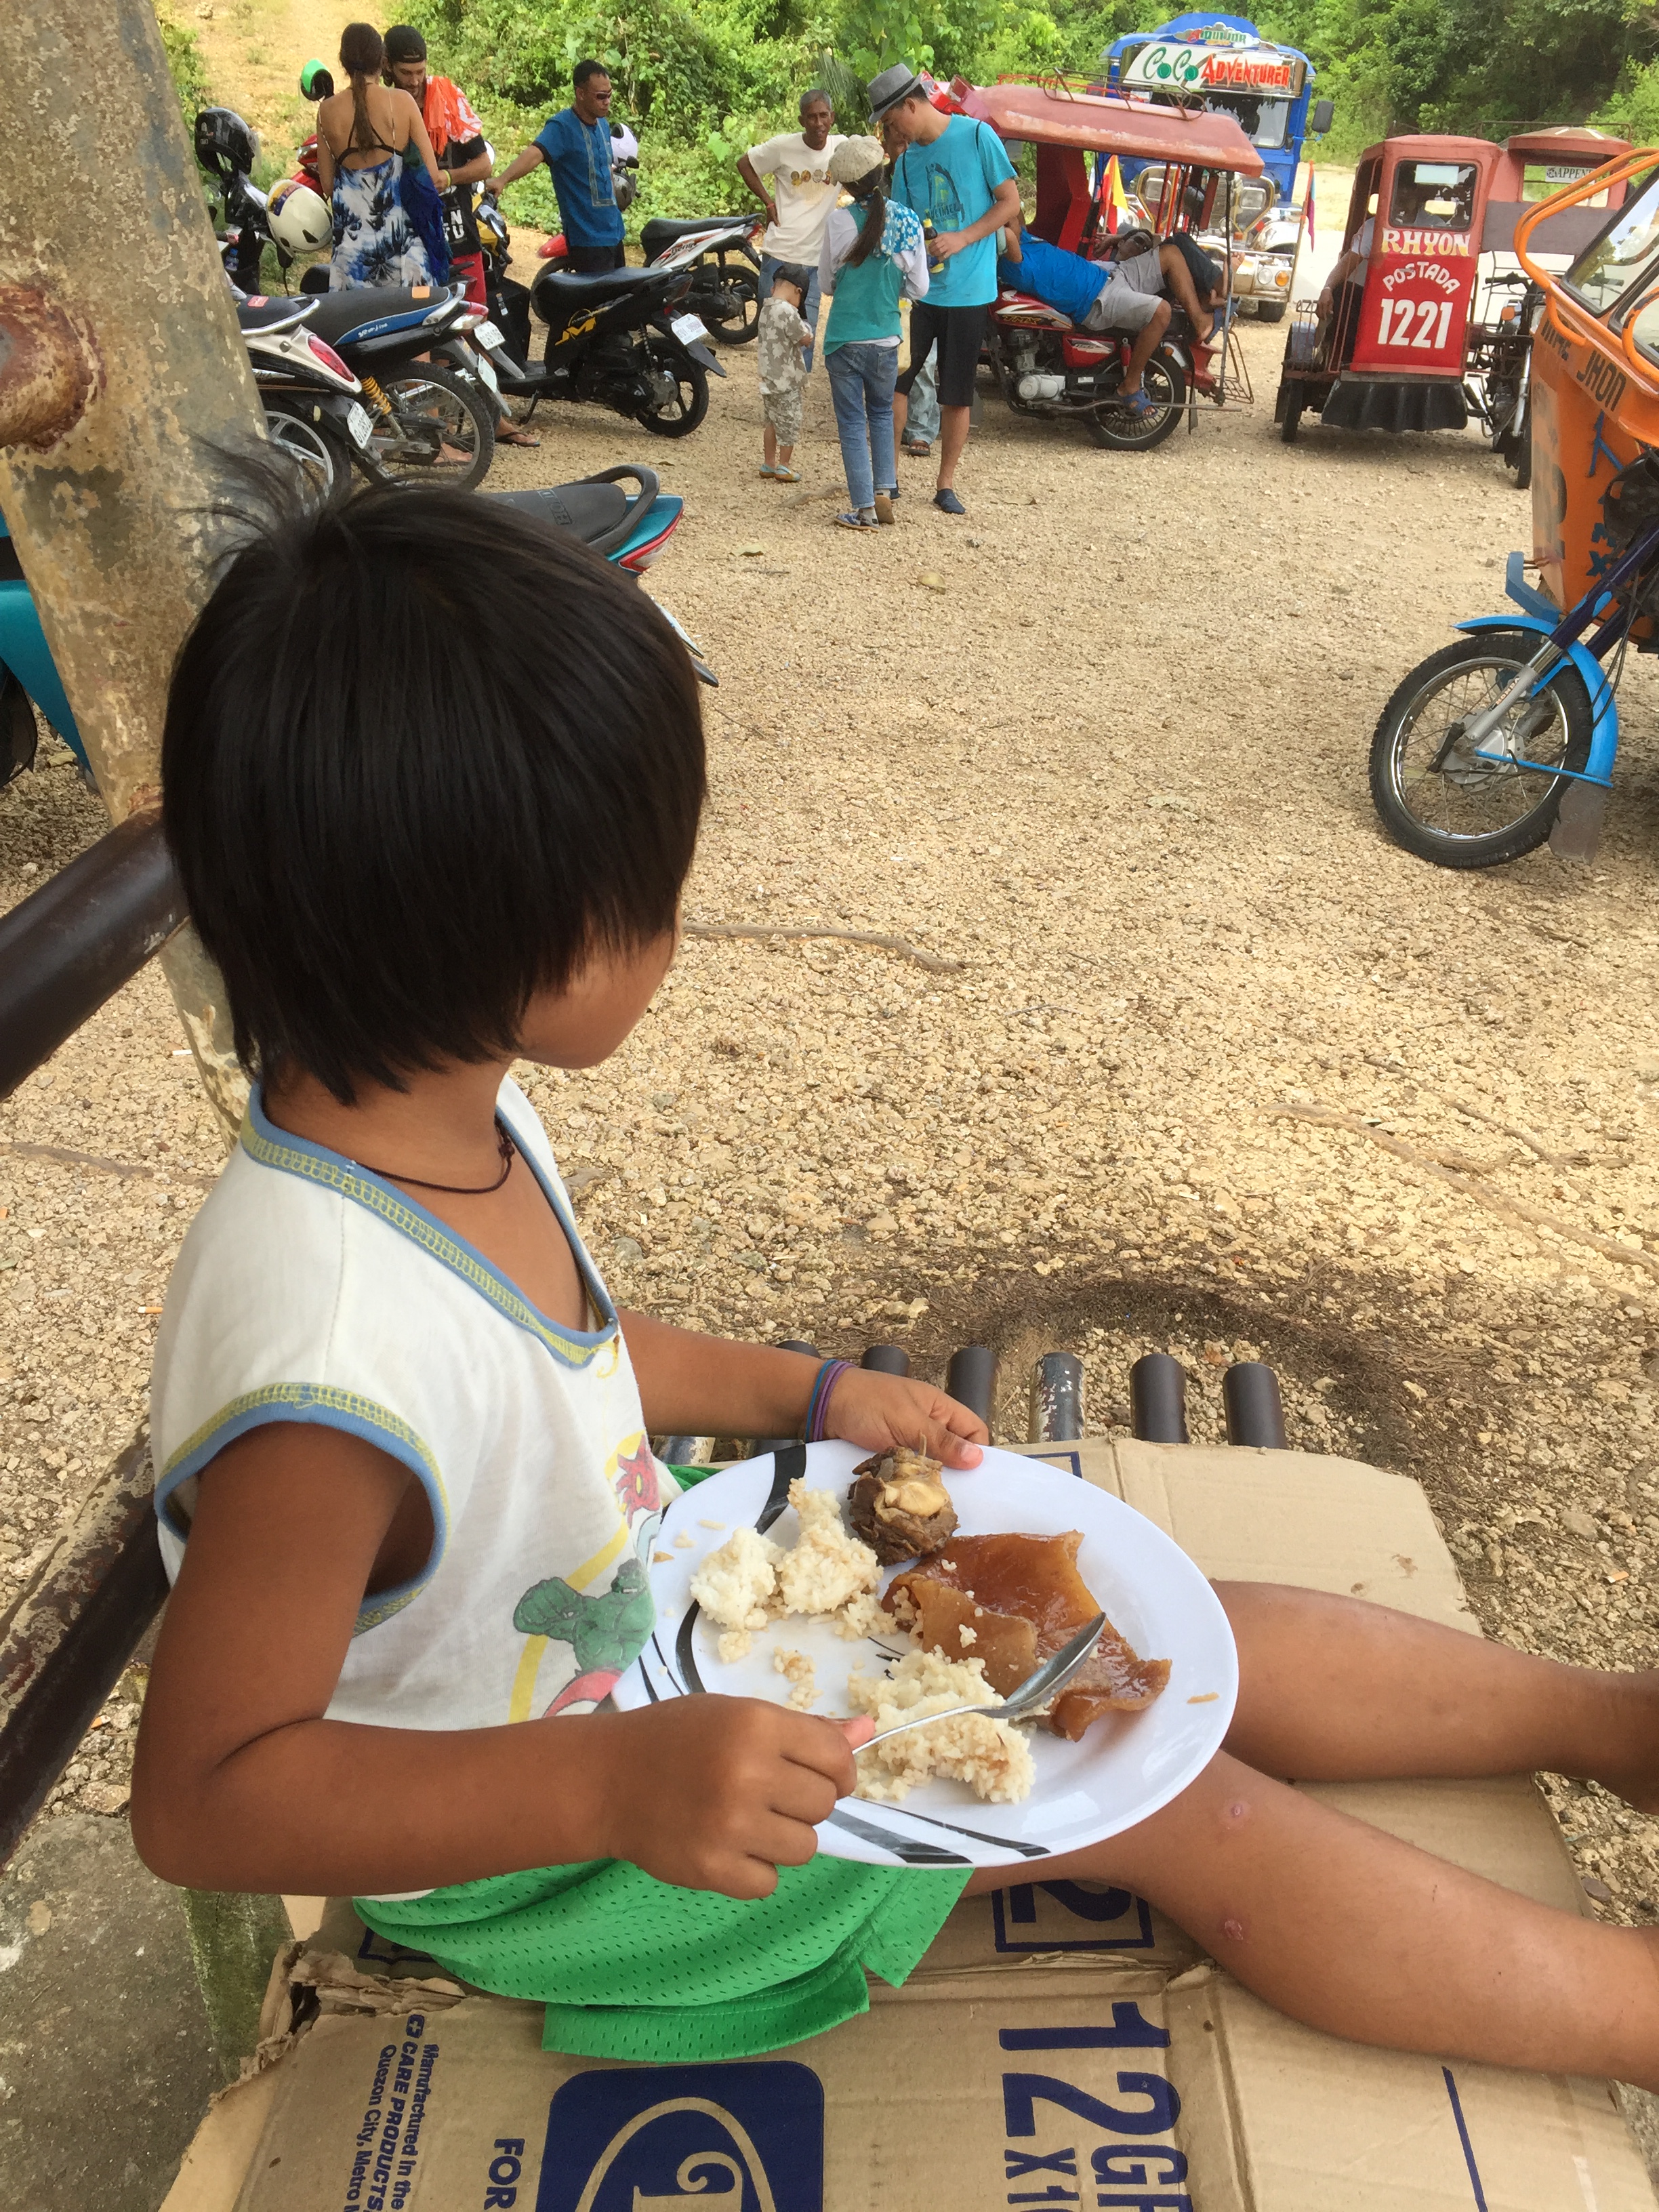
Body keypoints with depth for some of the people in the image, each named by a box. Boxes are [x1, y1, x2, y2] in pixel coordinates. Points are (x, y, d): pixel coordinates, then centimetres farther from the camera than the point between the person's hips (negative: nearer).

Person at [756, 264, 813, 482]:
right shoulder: (788, 312, -20)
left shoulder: (765, 310, 5)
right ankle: (783, 468, 10)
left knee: (772, 423, 18)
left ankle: (768, 464, 24)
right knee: (789, 424, 4)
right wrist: (805, 328, 4)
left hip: (768, 378, 8)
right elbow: (806, 339, -14)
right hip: (786, 382, -8)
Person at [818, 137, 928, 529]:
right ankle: (884, 492, 14)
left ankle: (864, 508, 3)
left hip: (845, 339, -2)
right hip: (886, 338, 3)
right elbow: (919, 288, 2)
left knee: (853, 422, 5)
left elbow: (826, 282, 1)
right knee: (882, 413, 22)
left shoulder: (838, 221, -10)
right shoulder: (908, 221, -4)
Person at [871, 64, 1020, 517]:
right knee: (894, 379, -3)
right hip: (917, 288, 4)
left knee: (957, 394, 3)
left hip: (969, 290, -4)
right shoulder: (907, 160, 9)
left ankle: (946, 484, 15)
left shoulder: (977, 136, -5)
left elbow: (1010, 202, -5)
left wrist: (963, 239, -16)